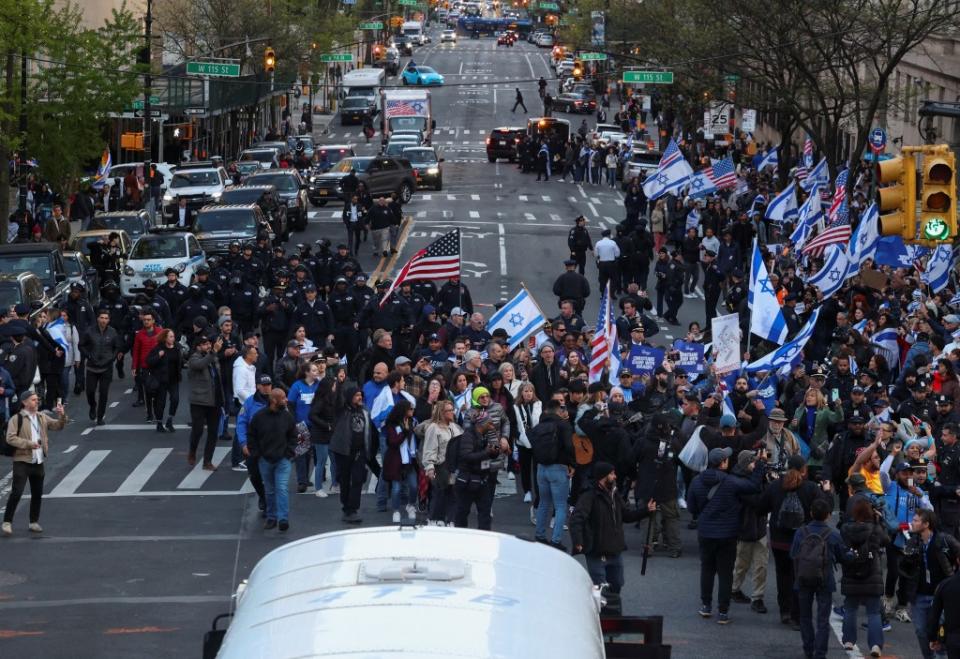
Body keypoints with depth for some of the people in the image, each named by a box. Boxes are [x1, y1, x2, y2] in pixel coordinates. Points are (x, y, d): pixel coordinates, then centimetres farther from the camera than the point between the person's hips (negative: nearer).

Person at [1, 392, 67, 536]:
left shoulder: (42, 417, 11)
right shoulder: (17, 419, -7)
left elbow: (58, 426, 10)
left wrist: (62, 416, -10)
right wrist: (28, 444, -22)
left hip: (38, 461, 6)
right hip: (22, 461, -6)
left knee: (37, 494, 11)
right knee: (16, 493, -11)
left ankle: (34, 522, 22)